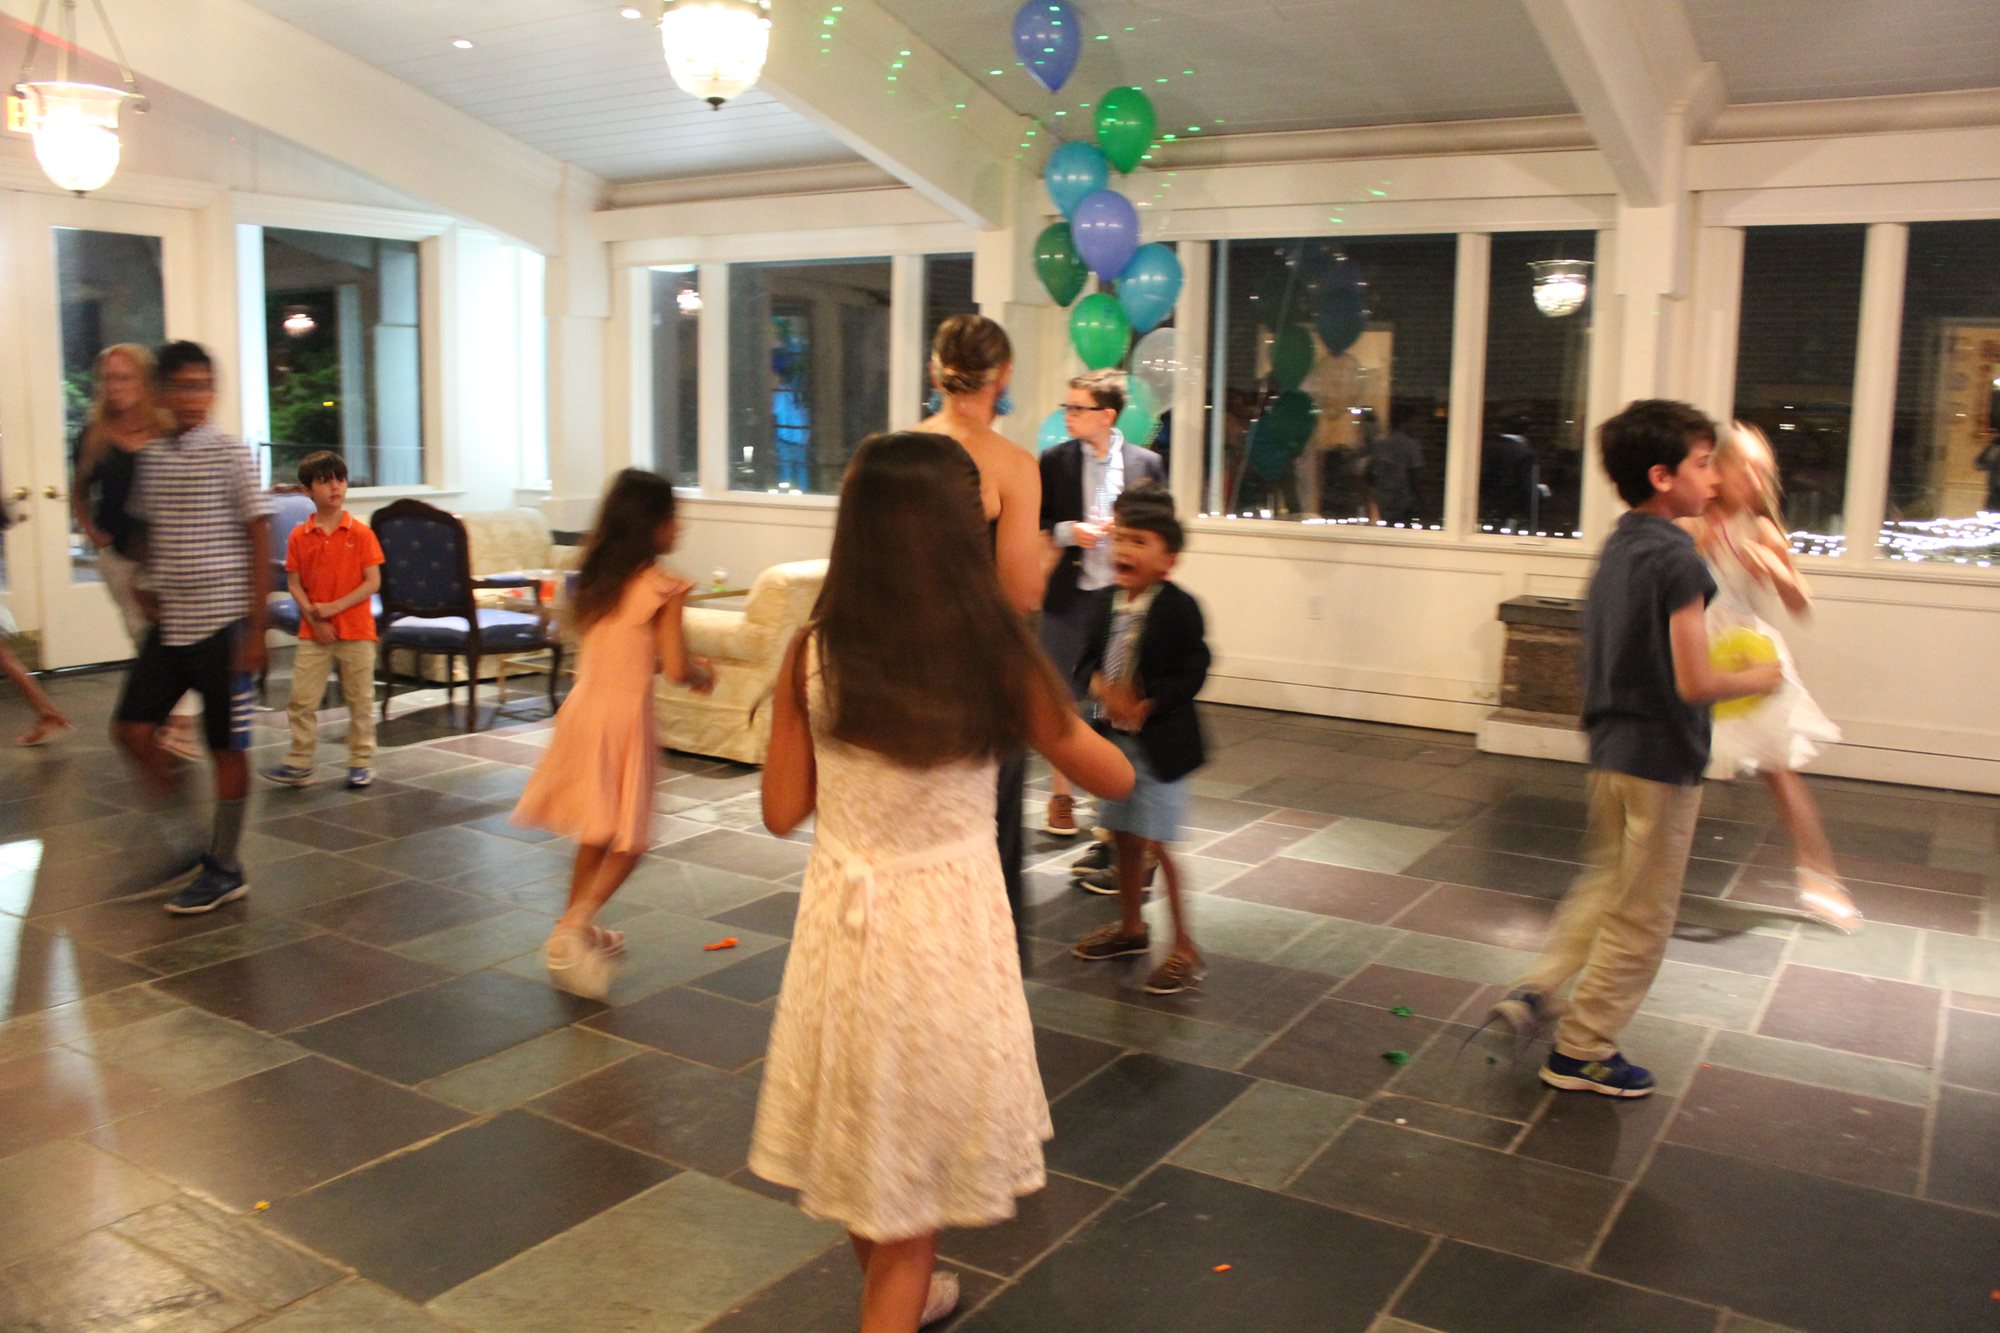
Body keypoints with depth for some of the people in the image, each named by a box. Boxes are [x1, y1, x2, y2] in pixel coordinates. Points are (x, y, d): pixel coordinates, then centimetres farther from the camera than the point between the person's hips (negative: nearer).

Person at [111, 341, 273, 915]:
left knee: (227, 745, 2)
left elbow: (259, 538, -8)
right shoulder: (151, 457, 8)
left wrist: (255, 627, -11)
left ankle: (223, 869, 12)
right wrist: (151, 585, 7)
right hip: (169, 622, 6)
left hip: (222, 622, -5)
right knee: (130, 727, 2)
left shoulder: (230, 454, -8)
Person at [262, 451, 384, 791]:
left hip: (356, 630, -2)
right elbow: (294, 583, 2)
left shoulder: (360, 533, -5)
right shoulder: (299, 536, 1)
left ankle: (361, 762, 17)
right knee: (302, 700, 3)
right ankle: (299, 764, 12)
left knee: (360, 700, 6)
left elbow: (373, 582, -7)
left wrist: (334, 607, -15)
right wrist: (314, 618, -10)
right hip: (313, 632, 2)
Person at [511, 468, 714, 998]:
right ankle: (572, 929, -13)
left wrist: (688, 664, 19)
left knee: (596, 832, 20)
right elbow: (676, 668, -16)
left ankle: (578, 931, 32)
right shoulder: (662, 587, -12)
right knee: (629, 840, 1)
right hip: (625, 713, -7)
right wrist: (701, 672, 6)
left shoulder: (598, 577, 9)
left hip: (585, 704, 7)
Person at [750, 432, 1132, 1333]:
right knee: (913, 1147, 16)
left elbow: (783, 811, -1)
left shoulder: (813, 655, -11)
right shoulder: (998, 659, -15)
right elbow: (1115, 779, -2)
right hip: (947, 923, -3)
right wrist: (1035, 697, 12)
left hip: (844, 917, 3)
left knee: (866, 1132, 24)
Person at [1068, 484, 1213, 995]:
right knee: (1124, 836, 18)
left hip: (1159, 740, -7)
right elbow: (1090, 657, 8)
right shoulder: (1109, 603, 3)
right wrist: (1101, 686, -13)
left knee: (1158, 845, -4)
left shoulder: (1179, 608, -16)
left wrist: (1146, 707, -24)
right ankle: (1131, 926, 36)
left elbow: (1192, 672, -18)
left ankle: (1184, 947, 10)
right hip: (1114, 736, 7)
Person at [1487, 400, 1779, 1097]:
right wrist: (1756, 679, -5)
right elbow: (1694, 682, -23)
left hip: (1611, 747, 8)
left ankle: (1536, 992, 19)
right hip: (1662, 758, -8)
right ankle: (1583, 1052, 17)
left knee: (1605, 883, 25)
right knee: (1640, 917, 7)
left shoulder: (1617, 548, 6)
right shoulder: (1677, 558, -20)